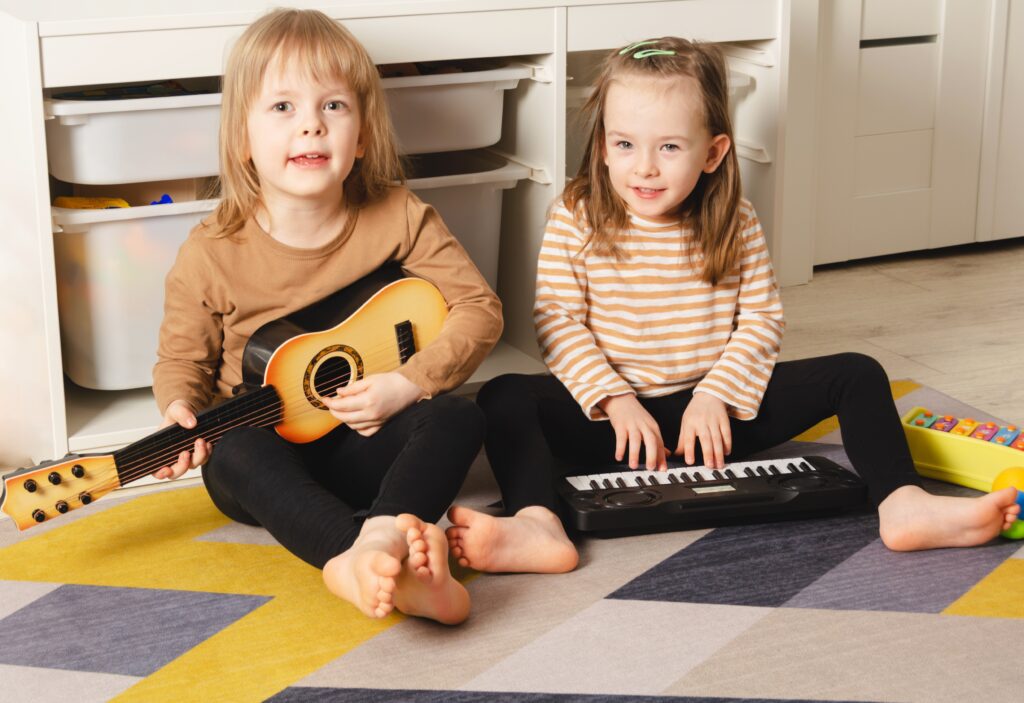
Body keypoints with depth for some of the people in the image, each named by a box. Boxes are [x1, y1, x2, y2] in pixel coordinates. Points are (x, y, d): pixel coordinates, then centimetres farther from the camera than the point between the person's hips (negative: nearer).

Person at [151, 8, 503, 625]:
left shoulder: (398, 219, -7)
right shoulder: (211, 255, -10)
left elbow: (479, 307, -7)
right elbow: (183, 359, 3)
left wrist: (408, 384, -20)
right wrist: (181, 413, -20)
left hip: (365, 442, 2)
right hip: (269, 446, -2)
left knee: (457, 416, -26)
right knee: (236, 456, -36)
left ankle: (383, 534, -53)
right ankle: (355, 555, -58)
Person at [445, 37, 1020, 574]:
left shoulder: (736, 227, -1)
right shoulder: (576, 221, -6)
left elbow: (762, 319, -1)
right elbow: (557, 321, -9)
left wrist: (716, 397, -16)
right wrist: (615, 401, -20)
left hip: (713, 410, 2)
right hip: (613, 410, -2)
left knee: (856, 374, -12)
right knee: (505, 398, -29)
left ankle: (902, 506, -27)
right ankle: (538, 528, -52)